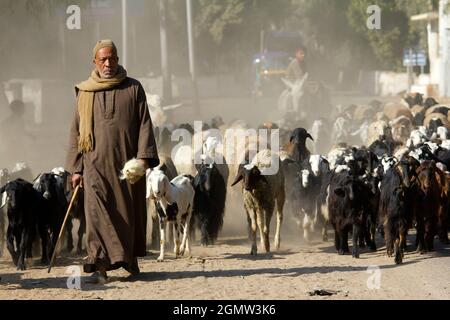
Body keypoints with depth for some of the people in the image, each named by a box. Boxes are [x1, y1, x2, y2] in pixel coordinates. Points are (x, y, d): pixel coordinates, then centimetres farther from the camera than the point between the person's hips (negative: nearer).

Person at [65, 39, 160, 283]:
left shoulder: (133, 89, 7)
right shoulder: (85, 93, 10)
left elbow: (145, 125, 1)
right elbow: (76, 132, 11)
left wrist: (144, 157, -11)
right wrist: (75, 168, 5)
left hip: (127, 162, 0)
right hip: (96, 163, 0)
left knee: (130, 213, 8)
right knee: (97, 211, -15)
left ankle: (131, 259, 27)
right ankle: (100, 266, -22)